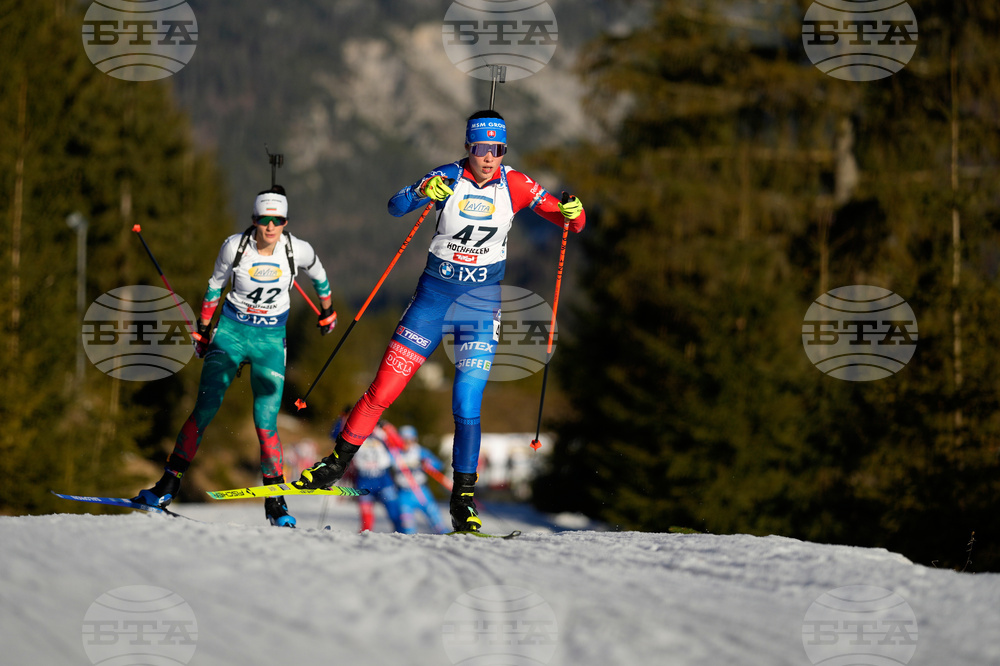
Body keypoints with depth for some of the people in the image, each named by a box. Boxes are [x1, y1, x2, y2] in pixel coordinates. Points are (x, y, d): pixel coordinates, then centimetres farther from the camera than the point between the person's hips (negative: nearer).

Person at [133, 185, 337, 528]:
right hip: (230, 332, 0)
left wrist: (327, 311, 25)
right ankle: (169, 484, -4)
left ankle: (275, 504, 3)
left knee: (266, 423, -8)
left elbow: (318, 275, 10)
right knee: (204, 410, -11)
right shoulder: (235, 246, -14)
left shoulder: (298, 251, -13)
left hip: (270, 339, 0)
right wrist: (202, 329, 10)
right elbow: (215, 285, 4)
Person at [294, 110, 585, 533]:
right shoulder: (448, 178, -8)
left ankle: (463, 499, 1)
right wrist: (423, 191, -38)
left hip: (481, 303, 0)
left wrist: (572, 214, -28)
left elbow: (570, 223, -4)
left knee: (466, 405, -11)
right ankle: (338, 461, 16)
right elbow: (395, 207, -18)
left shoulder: (514, 185, -5)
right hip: (434, 293, 0)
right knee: (384, 388, -2)